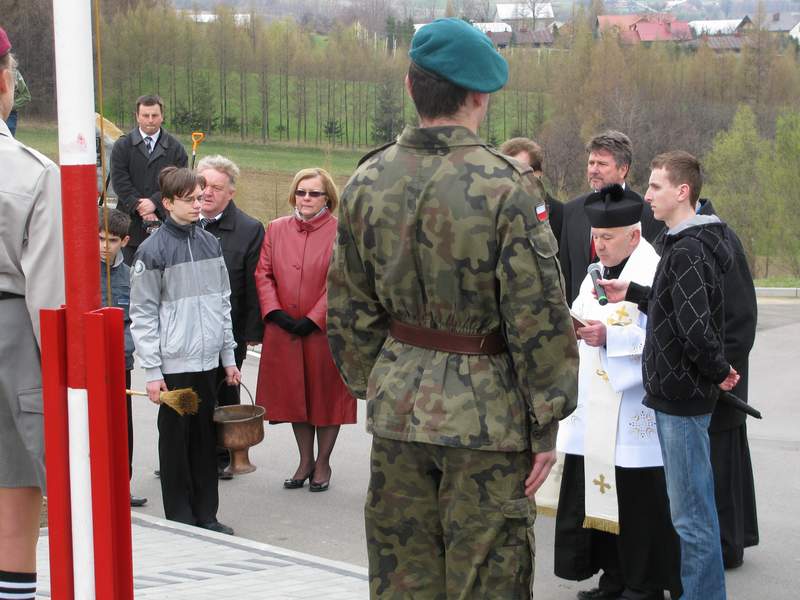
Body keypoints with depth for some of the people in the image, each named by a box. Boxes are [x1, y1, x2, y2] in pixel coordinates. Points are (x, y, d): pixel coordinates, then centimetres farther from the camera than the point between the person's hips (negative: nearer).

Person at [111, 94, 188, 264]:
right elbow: (120, 183, -5)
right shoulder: (122, 146, 5)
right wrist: (140, 208, -15)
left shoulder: (174, 148, 7)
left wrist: (155, 202, -16)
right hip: (131, 223, 0)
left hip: (164, 221, 1)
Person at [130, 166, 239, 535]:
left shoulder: (210, 244, 9)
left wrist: (229, 356, 13)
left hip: (208, 362, 5)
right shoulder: (153, 250, -8)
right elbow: (142, 314, -8)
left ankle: (206, 514, 19)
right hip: (174, 364, -5)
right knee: (176, 441, 3)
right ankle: (180, 520, 11)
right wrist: (152, 370, -11)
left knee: (206, 439, 10)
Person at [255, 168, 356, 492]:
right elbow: (263, 274, 7)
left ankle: (322, 463, 18)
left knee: (325, 395, 5)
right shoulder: (276, 229, 7)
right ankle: (305, 461, 23)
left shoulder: (340, 232, -7)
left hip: (325, 330, -4)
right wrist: (275, 312, -7)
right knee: (295, 395, 11)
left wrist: (313, 319, -15)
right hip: (284, 330, 4)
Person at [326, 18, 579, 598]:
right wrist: (546, 423, -6)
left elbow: (348, 308, 8)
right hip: (486, 413, -5)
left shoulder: (367, 181, 1)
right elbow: (538, 317, -15)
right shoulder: (506, 186, -16)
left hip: (399, 404, 5)